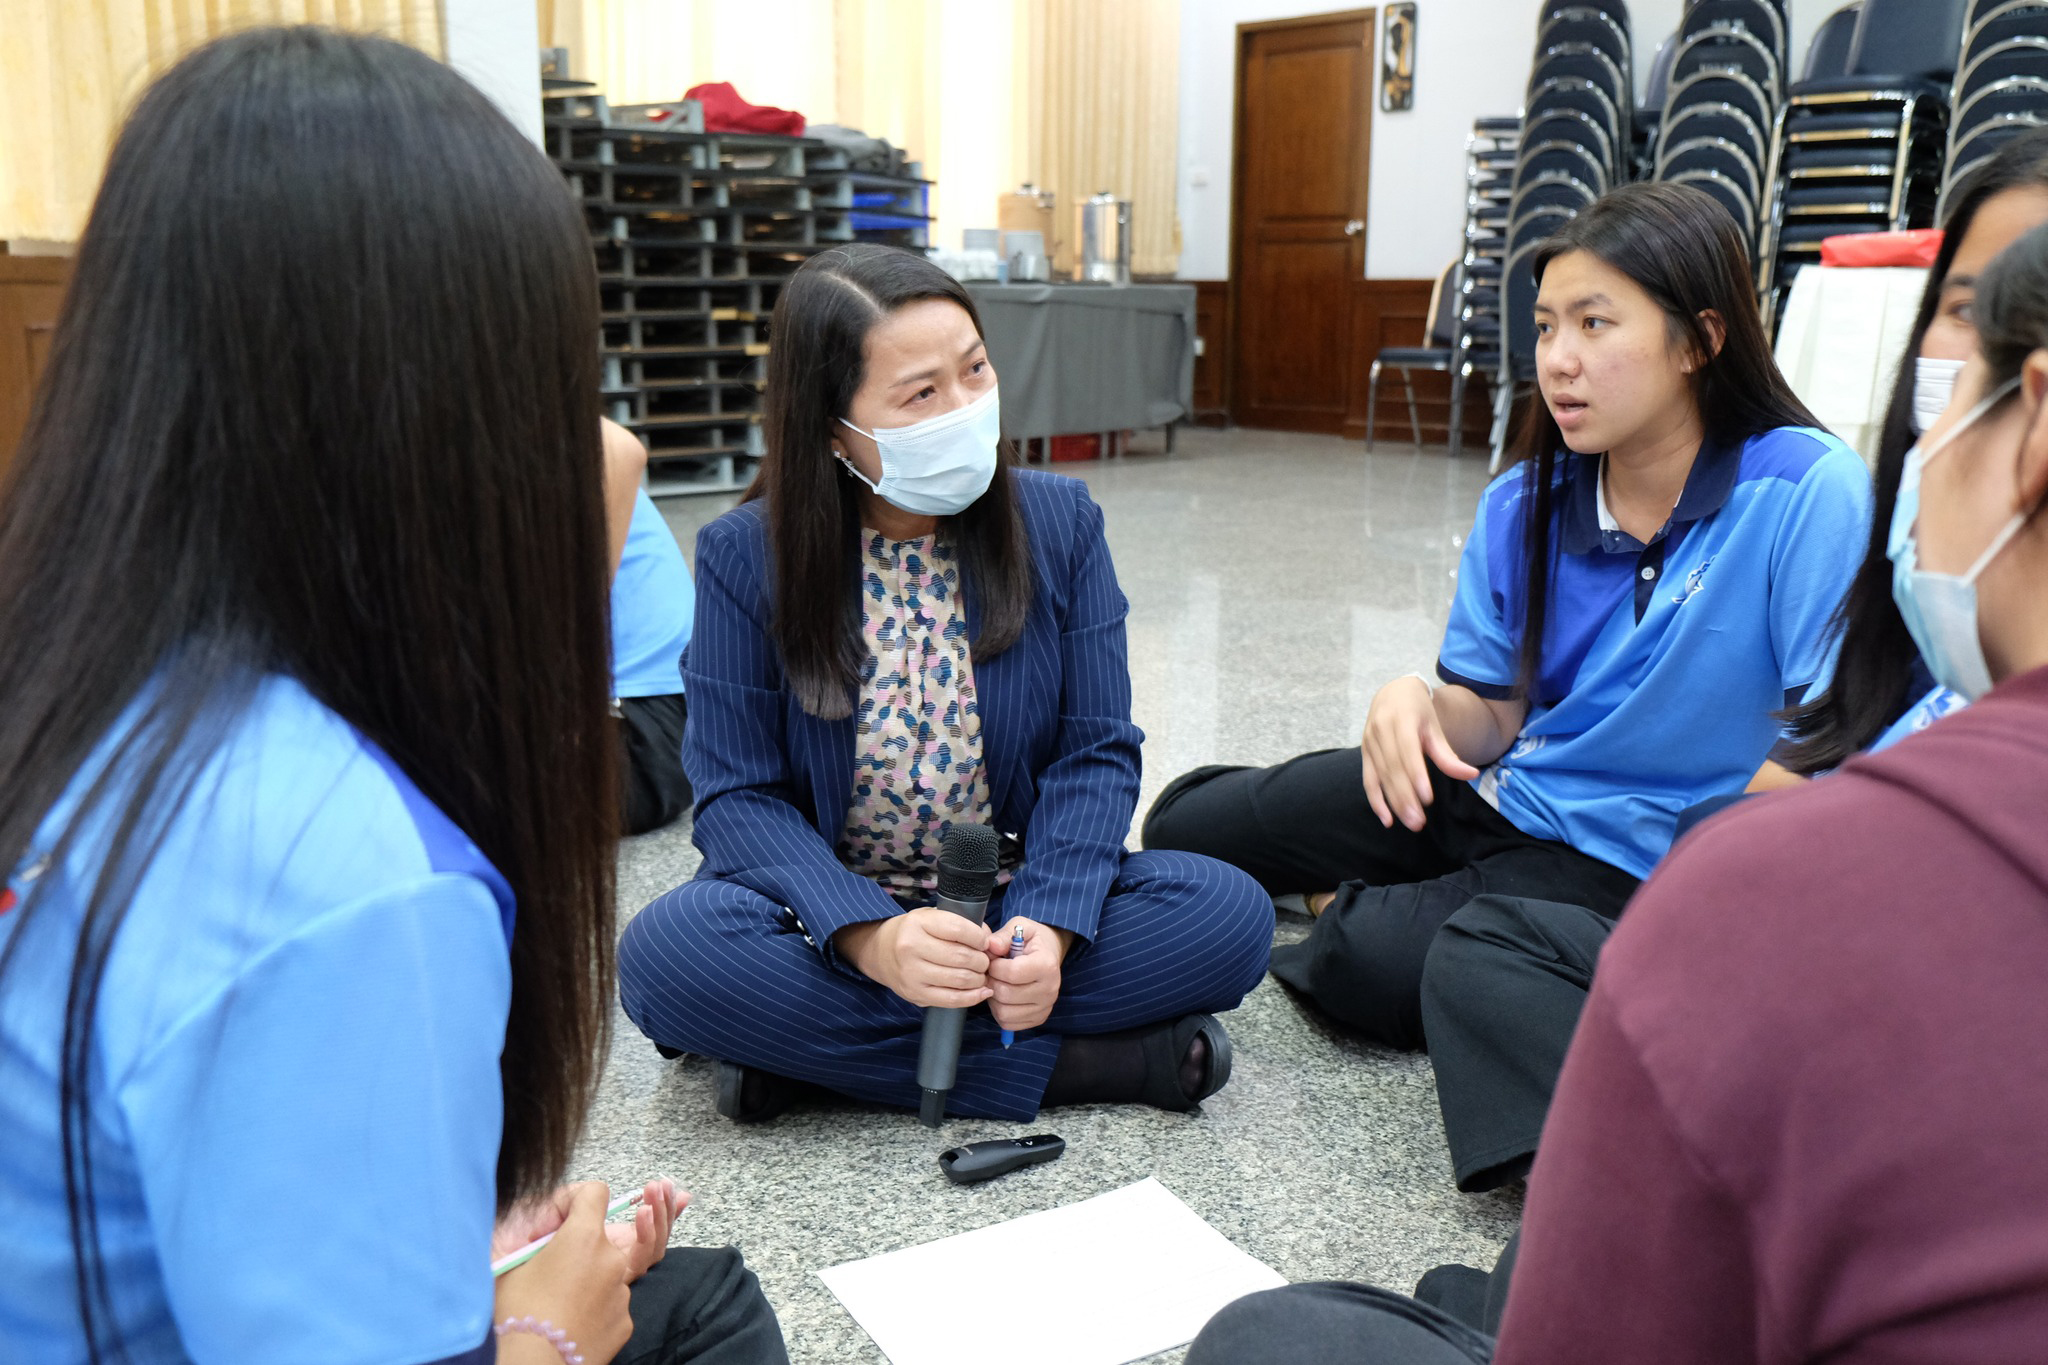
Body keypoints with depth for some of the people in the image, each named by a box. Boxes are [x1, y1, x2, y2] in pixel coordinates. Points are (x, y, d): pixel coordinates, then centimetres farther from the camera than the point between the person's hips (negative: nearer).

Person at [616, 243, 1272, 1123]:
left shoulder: (1061, 522, -3)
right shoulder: (744, 555, -8)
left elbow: (1096, 753, -5)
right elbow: (739, 795, -12)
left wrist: (1047, 925, -23)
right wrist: (872, 939, -29)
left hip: (1020, 908, 2)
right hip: (832, 912, -1)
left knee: (1230, 914, -23)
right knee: (667, 952, -31)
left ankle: (820, 1047, -20)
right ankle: (1069, 1064, -22)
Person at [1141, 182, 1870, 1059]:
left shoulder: (1810, 494, -19)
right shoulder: (1522, 506, -2)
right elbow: (1491, 718, 2)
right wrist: (1419, 702, -20)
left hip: (1633, 857, -5)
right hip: (1495, 793, 5)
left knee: (1379, 962, -29)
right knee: (1183, 825, 1)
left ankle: (1348, 905, 5)